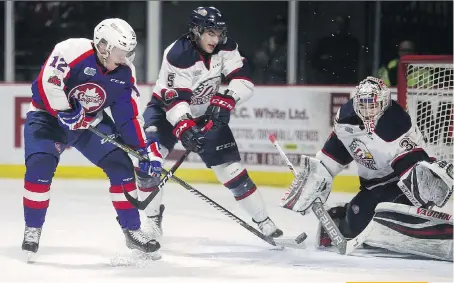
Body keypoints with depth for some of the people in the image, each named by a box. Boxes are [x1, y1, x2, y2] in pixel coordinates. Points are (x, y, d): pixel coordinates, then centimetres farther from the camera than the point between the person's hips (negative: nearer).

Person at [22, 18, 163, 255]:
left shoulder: (124, 73, -7)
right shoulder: (72, 51, -27)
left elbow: (129, 116, -3)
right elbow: (46, 84, -31)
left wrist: (146, 150, -9)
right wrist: (67, 112, -31)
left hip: (91, 122, 5)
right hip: (48, 115, -5)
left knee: (120, 164, -7)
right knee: (40, 165, -25)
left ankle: (132, 230, 4)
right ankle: (32, 229, -7)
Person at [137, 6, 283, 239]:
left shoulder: (225, 49, -13)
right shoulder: (177, 55, -29)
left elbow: (244, 80, -14)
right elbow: (175, 99, -34)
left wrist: (226, 100, -31)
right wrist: (184, 127, -48)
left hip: (207, 114, 3)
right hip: (168, 109, -3)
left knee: (230, 166, -2)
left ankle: (262, 220, 8)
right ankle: (152, 217, -9)